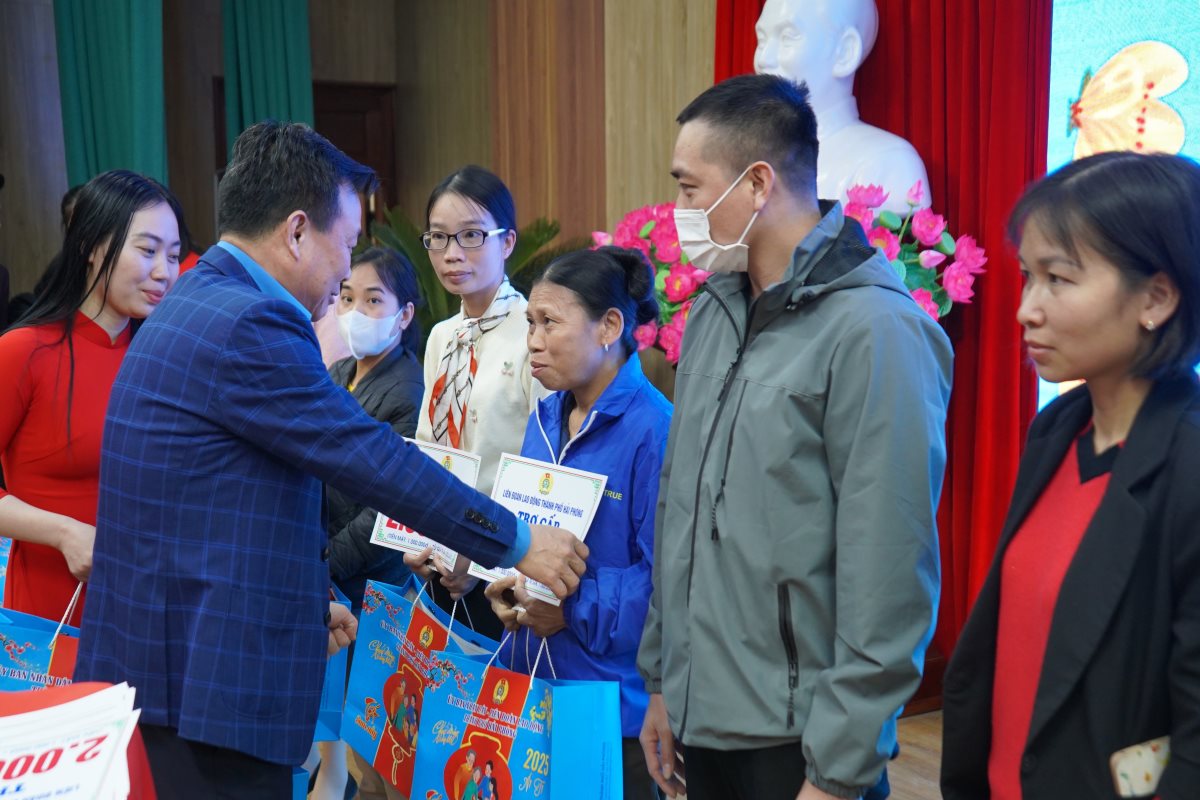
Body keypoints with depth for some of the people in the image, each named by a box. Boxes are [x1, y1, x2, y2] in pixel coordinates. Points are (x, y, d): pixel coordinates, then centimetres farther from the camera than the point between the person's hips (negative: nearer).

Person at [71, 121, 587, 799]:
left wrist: (305, 600, 27)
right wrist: (517, 543, -10)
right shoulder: (249, 323, -18)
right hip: (206, 686, -10)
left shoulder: (198, 304, 14)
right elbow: (374, 460, -19)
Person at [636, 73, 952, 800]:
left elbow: (889, 574, -18)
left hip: (795, 738, -7)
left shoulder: (873, 330, -17)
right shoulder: (714, 310, 6)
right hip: (701, 714, 7)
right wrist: (662, 679, 13)